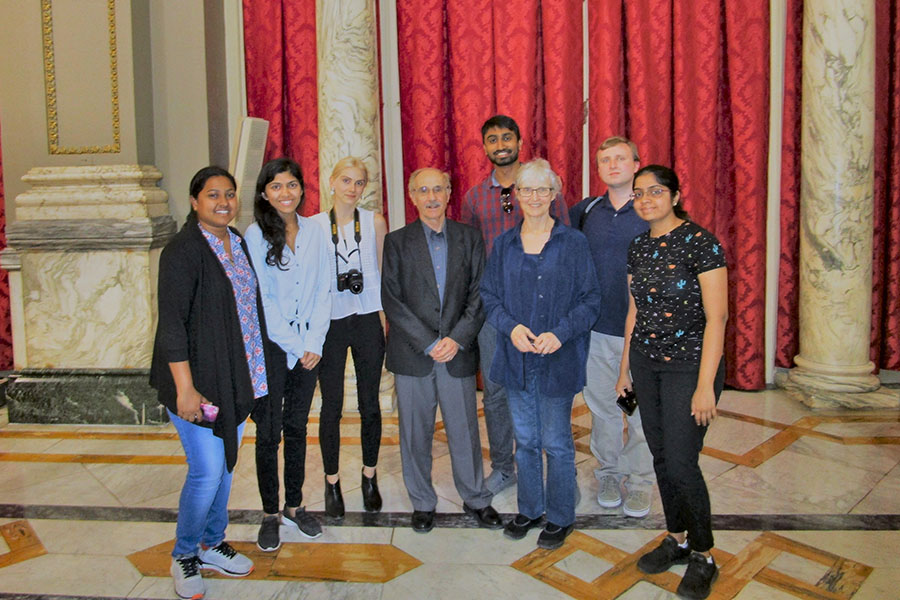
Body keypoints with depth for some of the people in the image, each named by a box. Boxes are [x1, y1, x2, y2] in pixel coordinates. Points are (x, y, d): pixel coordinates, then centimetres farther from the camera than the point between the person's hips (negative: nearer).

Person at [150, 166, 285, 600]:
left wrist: (253, 374, 16)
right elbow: (172, 322, -16)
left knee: (224, 466, 15)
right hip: (198, 379, -7)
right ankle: (184, 556, 18)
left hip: (237, 379, 7)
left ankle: (212, 546, 32)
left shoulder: (238, 244, 10)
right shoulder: (183, 250, -13)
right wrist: (184, 388, -20)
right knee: (207, 471, -4)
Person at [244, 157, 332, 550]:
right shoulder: (256, 235, -7)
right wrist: (294, 345, -9)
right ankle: (270, 514, 18)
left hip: (308, 348, 3)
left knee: (297, 428, 12)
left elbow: (323, 290, 4)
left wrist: (314, 342, -5)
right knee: (269, 433, 4)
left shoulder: (314, 231, 4)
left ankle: (294, 506, 26)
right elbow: (261, 301, -9)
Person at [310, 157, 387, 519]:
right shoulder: (314, 225, 0)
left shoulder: (375, 222, 2)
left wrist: (386, 317, 1)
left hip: (368, 321, 1)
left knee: (369, 403, 9)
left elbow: (383, 273, 7)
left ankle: (369, 478, 27)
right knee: (332, 406, 6)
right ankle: (332, 482, 22)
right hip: (330, 323, -1)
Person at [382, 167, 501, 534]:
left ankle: (476, 499, 28)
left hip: (458, 353, 1)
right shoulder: (396, 242, 2)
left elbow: (479, 295, 2)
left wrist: (457, 339, -11)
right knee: (416, 434, 9)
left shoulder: (470, 239, 6)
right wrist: (429, 343, -12)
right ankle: (422, 503, 27)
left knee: (464, 431, 8)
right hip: (412, 354, 0)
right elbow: (391, 300, -5)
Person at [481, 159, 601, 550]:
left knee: (556, 442, 5)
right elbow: (489, 295, 7)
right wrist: (511, 327, -11)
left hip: (558, 359, -3)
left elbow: (591, 300, -4)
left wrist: (560, 333, -18)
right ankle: (530, 509, 32)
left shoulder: (574, 243, -4)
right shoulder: (504, 244, 6)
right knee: (525, 439, 14)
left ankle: (560, 517, 23)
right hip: (516, 357, 3)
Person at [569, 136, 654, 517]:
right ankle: (608, 472, 31)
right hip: (596, 328, 3)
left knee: (641, 410, 5)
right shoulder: (586, 211, 5)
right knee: (602, 405, 13)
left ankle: (640, 482, 22)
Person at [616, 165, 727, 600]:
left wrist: (705, 386, -19)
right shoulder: (639, 246, 7)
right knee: (660, 457, 13)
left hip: (688, 363, -6)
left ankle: (703, 556, 16)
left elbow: (716, 317, -16)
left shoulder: (700, 242, -14)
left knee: (681, 462, -4)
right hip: (646, 363, 6)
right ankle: (677, 539, 31)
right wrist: (625, 365, 15)